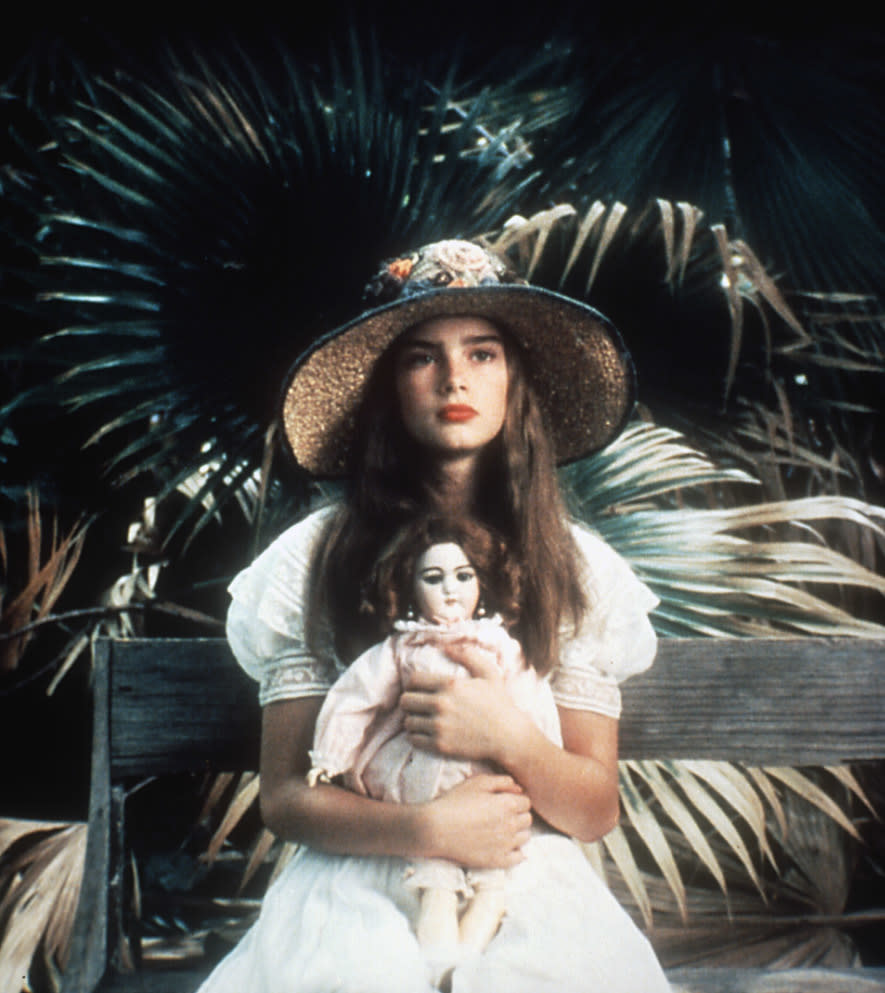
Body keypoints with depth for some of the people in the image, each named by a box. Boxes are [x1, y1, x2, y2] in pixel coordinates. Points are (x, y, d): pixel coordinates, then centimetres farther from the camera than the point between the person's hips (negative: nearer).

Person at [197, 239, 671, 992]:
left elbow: (597, 811, 5)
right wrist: (426, 829, -13)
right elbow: (284, 796, 3)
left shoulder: (577, 567, 8)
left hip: (529, 907, 2)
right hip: (358, 902, -1)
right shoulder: (315, 558, 5)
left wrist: (509, 738, -15)